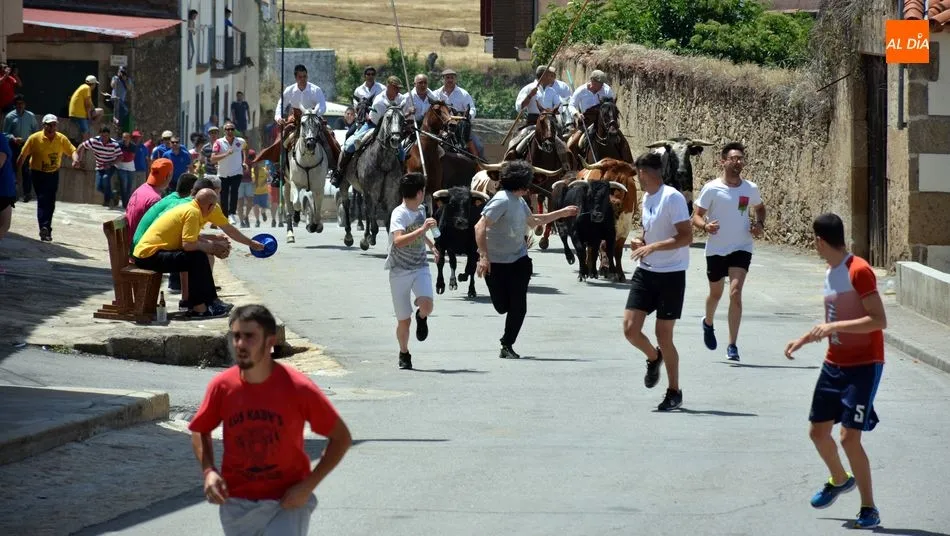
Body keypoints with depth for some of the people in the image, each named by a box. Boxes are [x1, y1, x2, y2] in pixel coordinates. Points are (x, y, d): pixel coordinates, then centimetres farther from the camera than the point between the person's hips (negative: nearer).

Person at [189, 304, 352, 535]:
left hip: (287, 503, -3)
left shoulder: (298, 388, -16)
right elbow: (200, 432, 11)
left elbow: (341, 438, -6)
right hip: (237, 504, 4)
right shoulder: (222, 387, -8)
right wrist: (209, 471, -8)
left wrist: (308, 485, -14)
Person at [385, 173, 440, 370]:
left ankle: (421, 317, 13)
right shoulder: (399, 214, -15)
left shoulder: (421, 210, 8)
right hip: (399, 271, -4)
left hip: (420, 267, 4)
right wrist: (422, 229, -36)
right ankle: (404, 354, 24)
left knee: (427, 305, -23)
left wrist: (431, 245, 32)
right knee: (404, 320, 1)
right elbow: (398, 241, -33)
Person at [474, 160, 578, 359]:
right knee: (502, 306, -3)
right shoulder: (502, 201, -17)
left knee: (518, 307, -4)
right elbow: (480, 227, -23)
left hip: (518, 260, 7)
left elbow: (532, 221, 29)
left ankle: (507, 346, 7)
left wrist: (562, 213, 31)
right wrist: (483, 256, -30)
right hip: (495, 263, -7)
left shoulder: (519, 201, 9)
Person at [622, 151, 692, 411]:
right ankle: (653, 358, 28)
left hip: (671, 275, -7)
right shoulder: (646, 199, 11)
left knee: (664, 336, -2)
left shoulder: (672, 198, -15)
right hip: (646, 272, 7)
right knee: (630, 328, -4)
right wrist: (639, 243, 4)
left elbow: (686, 237, -21)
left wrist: (652, 246, -27)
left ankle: (674, 392, 14)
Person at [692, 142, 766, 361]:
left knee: (735, 292, -15)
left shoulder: (750, 189, 0)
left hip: (741, 248, 0)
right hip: (716, 249, 0)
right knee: (716, 293, 16)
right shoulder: (712, 189, -9)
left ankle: (732, 346, -11)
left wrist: (760, 224, 1)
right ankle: (708, 323, 51)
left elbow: (759, 208, 21)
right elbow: (696, 216, -5)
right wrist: (705, 226, -27)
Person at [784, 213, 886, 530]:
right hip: (834, 364, 9)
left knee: (849, 436, -13)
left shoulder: (859, 271, -18)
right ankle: (840, 480, 41)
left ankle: (869, 509, -1)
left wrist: (833, 327, -28)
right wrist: (803, 340, 20)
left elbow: (879, 320, -24)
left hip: (863, 366, -9)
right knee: (818, 431, 13)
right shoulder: (830, 273, 10)